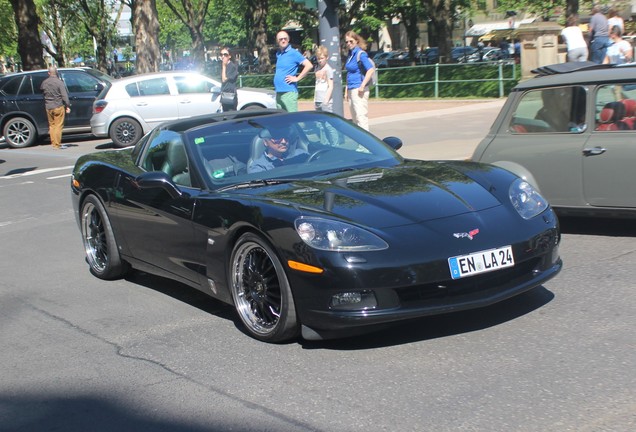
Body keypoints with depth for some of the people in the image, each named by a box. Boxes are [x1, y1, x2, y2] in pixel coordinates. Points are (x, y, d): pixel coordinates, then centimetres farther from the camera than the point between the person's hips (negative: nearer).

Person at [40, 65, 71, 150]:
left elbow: (41, 90, 22)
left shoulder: (44, 82, 5)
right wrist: (68, 106, -10)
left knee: (52, 125, 15)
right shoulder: (59, 82, -10)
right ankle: (57, 144, -4)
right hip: (58, 106, -5)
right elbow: (64, 95, -13)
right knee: (58, 125, -2)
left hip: (48, 107, 5)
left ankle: (53, 143, 18)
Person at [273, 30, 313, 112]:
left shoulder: (293, 53, -6)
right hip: (278, 92, 8)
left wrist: (297, 78, -12)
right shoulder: (278, 54, 16)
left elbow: (309, 65, -14)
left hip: (289, 91, -8)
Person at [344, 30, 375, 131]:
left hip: (359, 90, -9)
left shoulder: (360, 54, -12)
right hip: (351, 90, 9)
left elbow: (371, 70, -21)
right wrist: (347, 90, 21)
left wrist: (362, 86, -22)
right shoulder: (351, 54, 14)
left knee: (361, 117, -10)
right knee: (355, 118, 14)